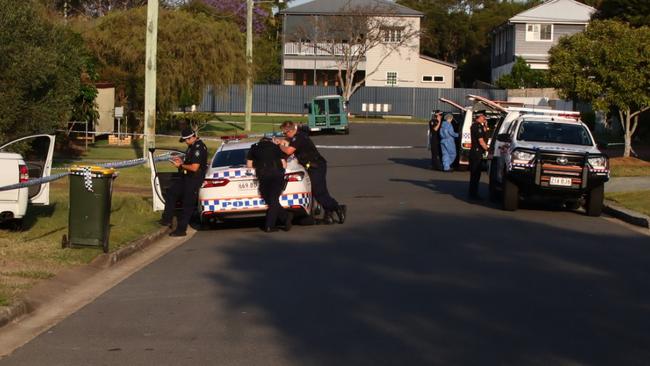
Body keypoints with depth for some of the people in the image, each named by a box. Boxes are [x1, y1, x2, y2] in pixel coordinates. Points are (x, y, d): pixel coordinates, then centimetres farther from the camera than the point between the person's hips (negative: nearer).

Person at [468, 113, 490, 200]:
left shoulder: (474, 126, 16)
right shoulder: (478, 126, -17)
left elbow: (484, 137, 19)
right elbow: (481, 141, -19)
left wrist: (484, 126, 11)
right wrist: (487, 149, -10)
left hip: (475, 152, 10)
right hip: (477, 153, -10)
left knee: (475, 174, 14)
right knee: (475, 174, -5)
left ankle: (473, 194, 20)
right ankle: (473, 194, -2)